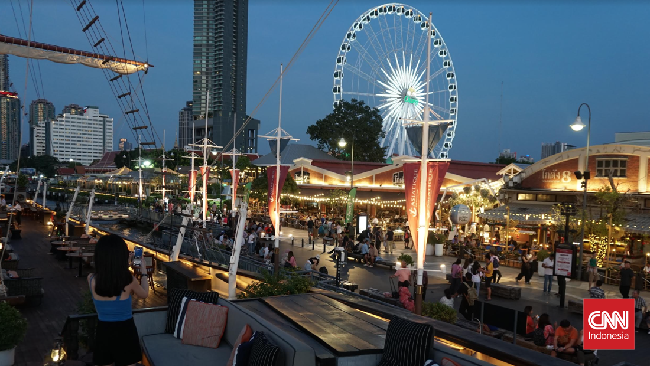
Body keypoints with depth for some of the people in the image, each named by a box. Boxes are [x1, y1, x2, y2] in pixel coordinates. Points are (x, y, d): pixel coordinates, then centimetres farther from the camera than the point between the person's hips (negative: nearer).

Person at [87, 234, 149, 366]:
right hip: (125, 331, -2)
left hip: (103, 330, 2)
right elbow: (144, 294, 2)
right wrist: (143, 272, 15)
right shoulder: (129, 280, -19)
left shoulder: (91, 279, -13)